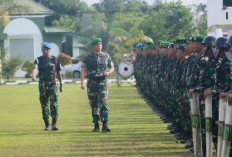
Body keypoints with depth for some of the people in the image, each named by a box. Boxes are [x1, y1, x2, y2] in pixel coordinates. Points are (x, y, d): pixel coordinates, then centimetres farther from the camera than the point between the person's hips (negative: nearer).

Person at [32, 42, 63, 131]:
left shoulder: (55, 59, 7)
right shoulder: (38, 60, 3)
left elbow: (59, 73, 13)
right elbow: (35, 68, -17)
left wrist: (61, 84, 12)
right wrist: (33, 75, -38)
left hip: (52, 84, -1)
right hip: (42, 85, 1)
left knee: (54, 103, -15)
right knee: (44, 105, 4)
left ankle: (54, 124, -16)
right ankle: (47, 125, 12)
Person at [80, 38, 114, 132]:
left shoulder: (106, 56, 6)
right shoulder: (88, 57, 4)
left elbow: (112, 67, 16)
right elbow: (83, 70, 2)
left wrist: (108, 72, -7)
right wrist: (82, 83, -9)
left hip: (103, 83, -1)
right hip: (91, 84, 1)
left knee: (103, 103, -14)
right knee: (94, 105, 5)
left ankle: (105, 125, -16)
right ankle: (96, 125, 14)